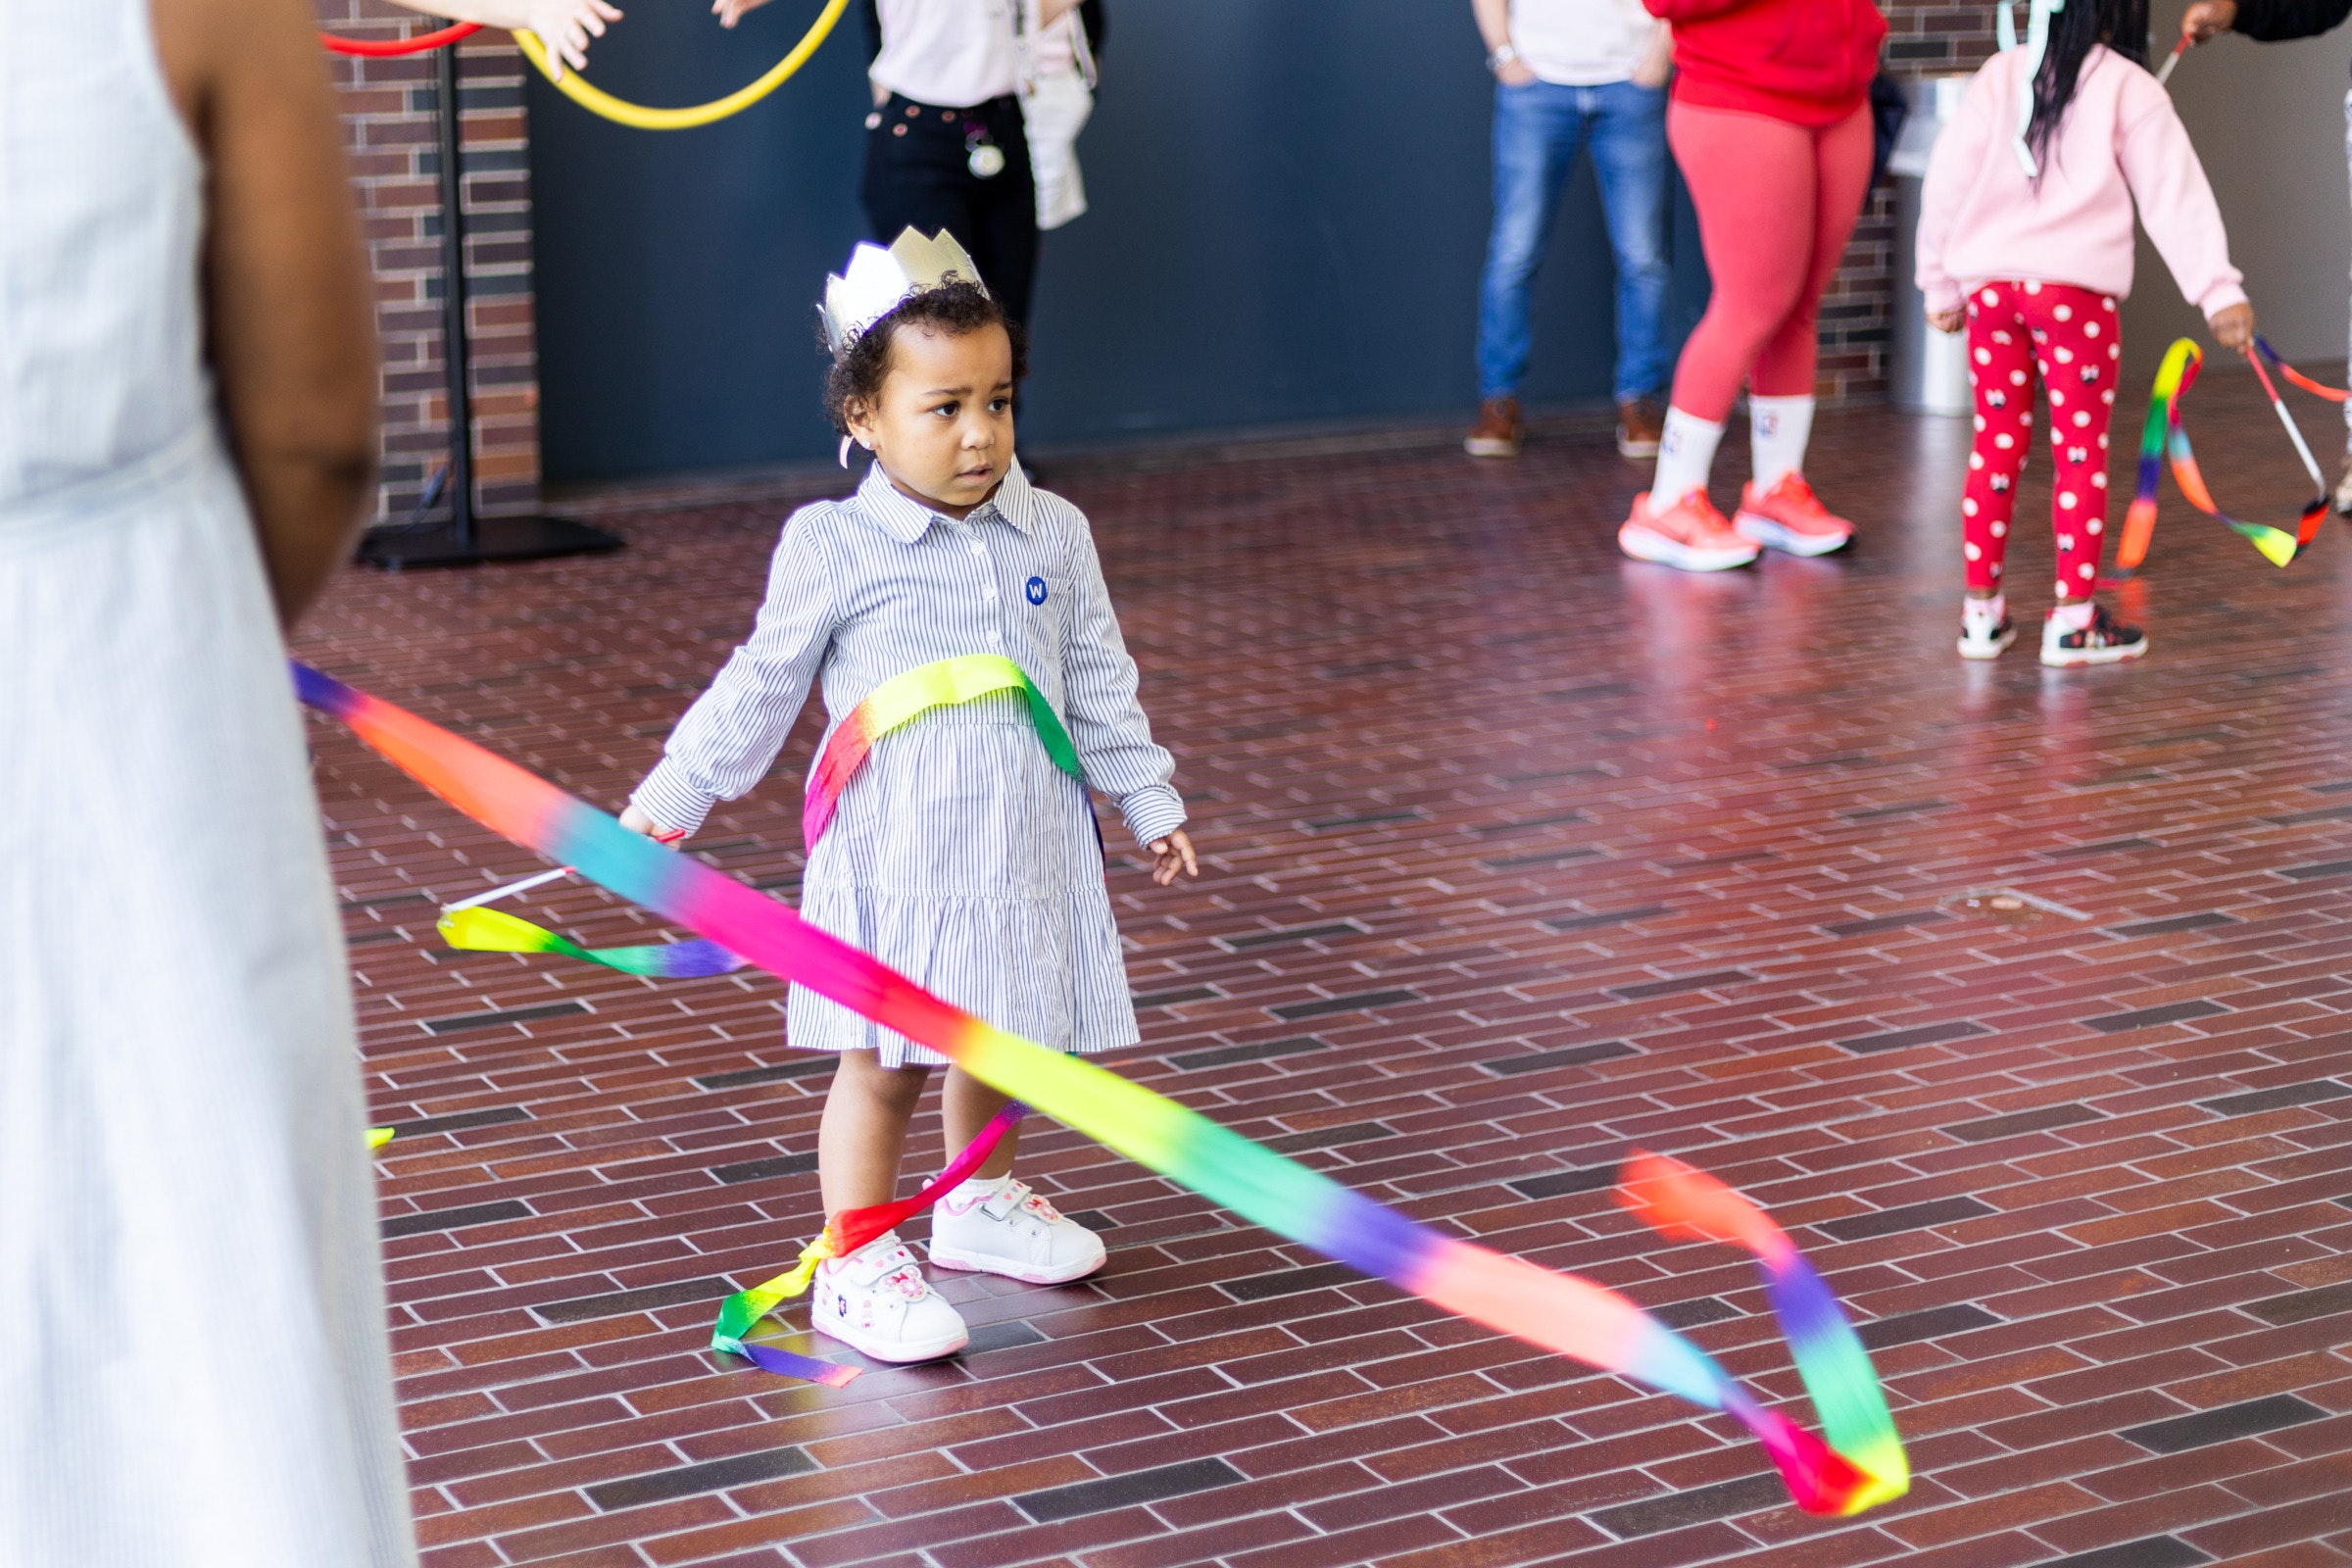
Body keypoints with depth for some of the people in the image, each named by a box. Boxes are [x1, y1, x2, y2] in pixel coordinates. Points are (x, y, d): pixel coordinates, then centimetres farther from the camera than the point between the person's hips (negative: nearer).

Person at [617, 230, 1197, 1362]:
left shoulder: (1052, 536, 4)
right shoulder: (833, 549, -7)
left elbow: (1100, 687, 14)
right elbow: (760, 689, 2)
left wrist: (1151, 805, 17)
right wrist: (669, 800, 4)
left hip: (1029, 854, 4)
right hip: (897, 866, -4)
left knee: (1001, 1040, 17)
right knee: (886, 1063, -3)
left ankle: (981, 1202, 39)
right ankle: (856, 1266, 8)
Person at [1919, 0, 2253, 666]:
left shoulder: (2001, 74, 8)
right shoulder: (2130, 90, -1)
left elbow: (1946, 178, 8)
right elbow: (2176, 196, -6)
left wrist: (1941, 286, 17)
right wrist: (2218, 289, -8)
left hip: (1989, 283, 4)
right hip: (2074, 289, -4)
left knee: (1996, 444, 13)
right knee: (2081, 449, 5)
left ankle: (1982, 609, 17)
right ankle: (2074, 618, 6)